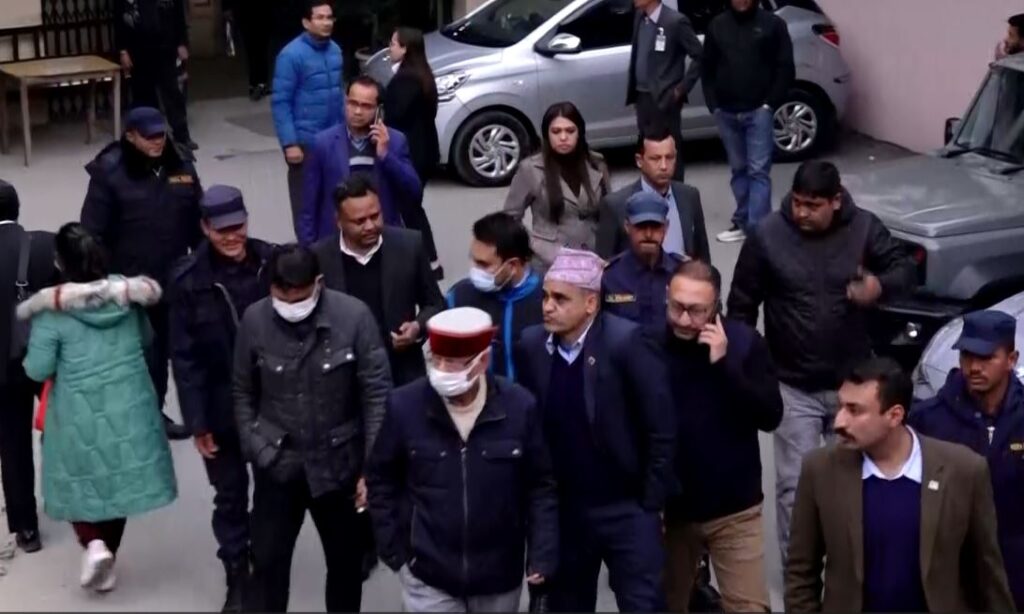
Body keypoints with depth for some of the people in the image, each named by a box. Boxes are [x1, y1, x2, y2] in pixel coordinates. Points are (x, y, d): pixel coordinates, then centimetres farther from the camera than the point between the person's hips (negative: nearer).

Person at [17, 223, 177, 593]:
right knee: (118, 480, 17)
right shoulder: (127, 293, -5)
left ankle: (93, 544, -4)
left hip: (80, 416, -3)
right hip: (127, 408, 3)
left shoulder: (51, 310, -17)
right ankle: (107, 563, 25)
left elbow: (37, 370, -11)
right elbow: (145, 337, 11)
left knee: (81, 482, 17)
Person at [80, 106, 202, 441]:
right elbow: (93, 233, -11)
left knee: (163, 349, 17)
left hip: (172, 279, 5)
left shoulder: (181, 167, 4)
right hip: (130, 282, -5)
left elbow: (197, 221, 12)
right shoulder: (109, 173, -12)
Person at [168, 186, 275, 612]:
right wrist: (196, 421, -11)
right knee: (230, 496, 12)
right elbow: (183, 356, -10)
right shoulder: (188, 279, -13)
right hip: (221, 409, -1)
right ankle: (237, 579, 28)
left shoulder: (271, 262, -9)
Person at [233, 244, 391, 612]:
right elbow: (243, 393, 4)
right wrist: (254, 449, -2)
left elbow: (376, 394, -10)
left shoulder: (354, 316, -16)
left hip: (338, 462, 0)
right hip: (276, 464, 1)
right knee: (267, 560, 4)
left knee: (345, 560, 16)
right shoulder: (254, 320, -9)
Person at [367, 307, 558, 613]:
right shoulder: (405, 405, -12)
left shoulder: (519, 407, -11)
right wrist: (396, 551, -1)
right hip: (429, 577, -1)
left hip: (499, 579, 1)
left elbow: (539, 486, 0)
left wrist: (542, 556, -7)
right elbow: (382, 481, 2)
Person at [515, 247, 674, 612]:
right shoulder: (532, 345, -1)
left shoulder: (626, 343, -16)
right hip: (562, 511, 5)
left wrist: (651, 505, -10)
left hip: (626, 509, -5)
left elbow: (660, 430, -12)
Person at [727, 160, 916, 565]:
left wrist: (881, 285, -26)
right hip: (793, 386, -2)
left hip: (852, 382, 2)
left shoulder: (864, 228, -8)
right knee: (794, 483, 1)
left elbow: (905, 268, -1)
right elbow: (742, 304, -4)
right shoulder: (768, 236, -11)